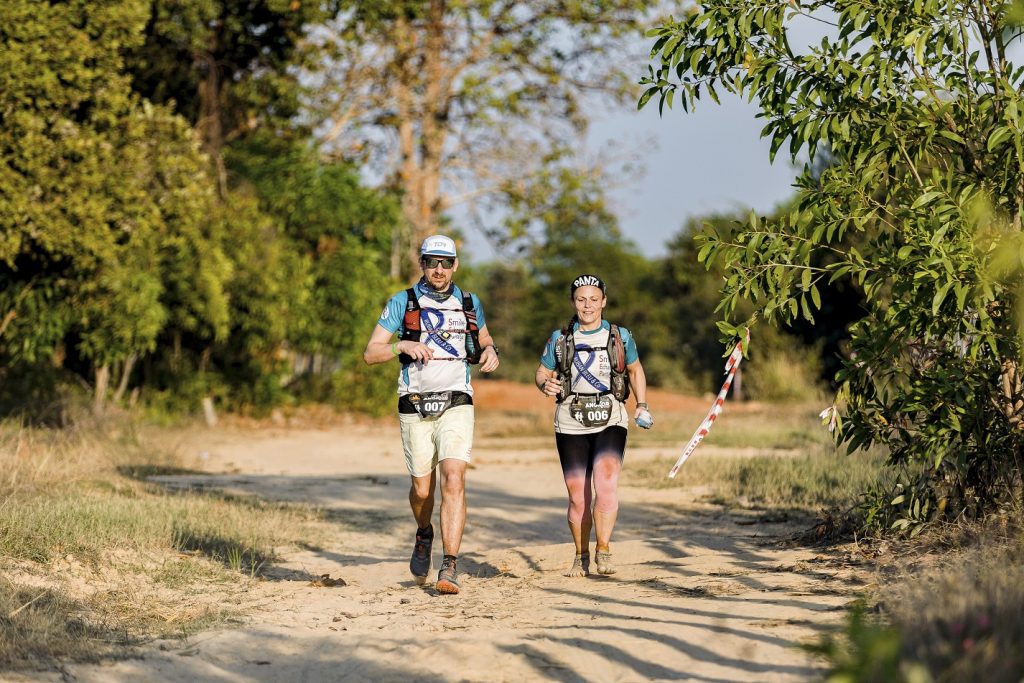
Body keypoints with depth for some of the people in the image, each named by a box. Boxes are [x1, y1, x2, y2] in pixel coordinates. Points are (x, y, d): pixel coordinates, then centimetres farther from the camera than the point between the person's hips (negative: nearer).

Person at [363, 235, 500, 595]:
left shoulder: (469, 304, 10)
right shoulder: (403, 303, 2)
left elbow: (484, 340, 26)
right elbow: (370, 353, 0)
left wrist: (491, 351, 2)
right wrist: (403, 345, -18)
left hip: (456, 405, 0)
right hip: (415, 407, 0)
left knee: (453, 481, -17)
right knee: (422, 489, 9)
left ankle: (450, 567, -19)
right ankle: (424, 535, 43)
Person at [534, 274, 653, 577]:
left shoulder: (620, 336, 7)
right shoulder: (559, 339, 6)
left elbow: (636, 370, 22)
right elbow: (542, 373, 14)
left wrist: (641, 404, 9)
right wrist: (546, 385, -9)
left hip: (610, 420, -1)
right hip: (571, 425, 1)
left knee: (606, 484, -21)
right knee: (578, 497, 2)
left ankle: (603, 551, -15)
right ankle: (581, 557, 19)